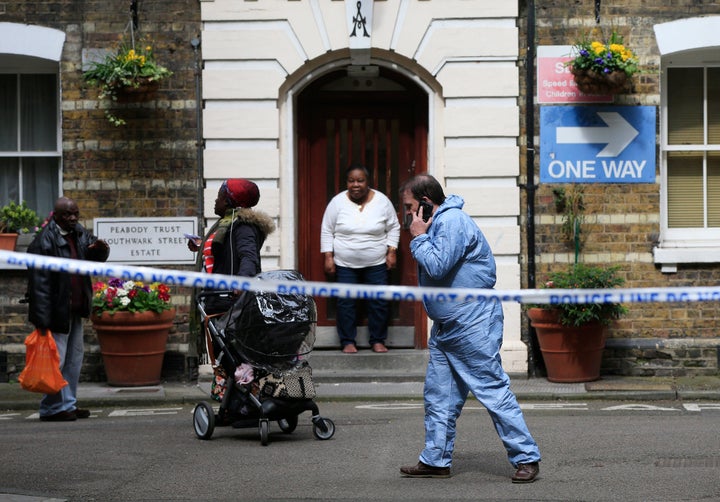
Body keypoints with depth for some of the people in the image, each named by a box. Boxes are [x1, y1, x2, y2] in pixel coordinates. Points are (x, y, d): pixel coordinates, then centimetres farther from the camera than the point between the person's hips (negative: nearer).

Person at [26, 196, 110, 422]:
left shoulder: (79, 234, 7)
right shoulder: (44, 242, -17)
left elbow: (94, 258, 18)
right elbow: (39, 282, -20)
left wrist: (100, 249, -9)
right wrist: (42, 318, -23)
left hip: (75, 309, 9)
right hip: (56, 310, -9)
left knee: (75, 356, 15)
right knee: (56, 360, -5)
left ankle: (68, 403, 24)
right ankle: (52, 408, 4)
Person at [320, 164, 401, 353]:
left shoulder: (382, 201, -4)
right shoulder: (338, 202, -5)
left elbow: (393, 228, 6)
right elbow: (327, 231, 1)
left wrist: (392, 252, -1)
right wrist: (328, 257, -4)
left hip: (376, 264, 1)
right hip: (345, 264, 0)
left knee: (379, 302, 2)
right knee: (346, 303, 0)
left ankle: (378, 340, 15)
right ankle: (348, 341, 11)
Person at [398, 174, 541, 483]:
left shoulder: (452, 222, -17)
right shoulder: (436, 223, 15)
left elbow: (437, 266, -26)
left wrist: (418, 238, -14)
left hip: (473, 325, -11)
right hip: (445, 327, 11)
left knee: (494, 391, -7)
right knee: (438, 396, 11)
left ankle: (526, 458, -2)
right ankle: (436, 460, 18)